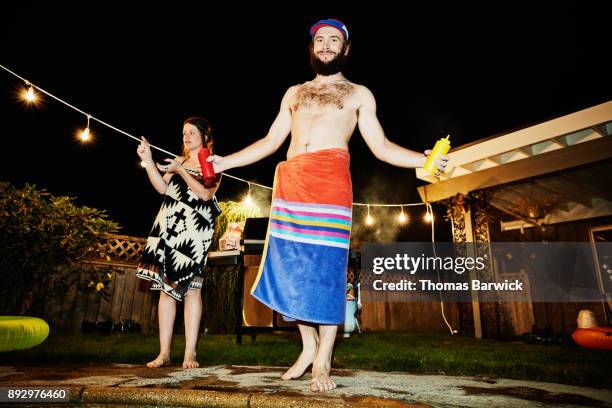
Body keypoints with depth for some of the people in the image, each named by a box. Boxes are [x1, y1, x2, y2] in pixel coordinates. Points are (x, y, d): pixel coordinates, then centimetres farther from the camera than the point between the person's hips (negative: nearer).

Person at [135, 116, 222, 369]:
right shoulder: (179, 161, 22)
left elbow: (206, 193, -9)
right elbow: (162, 188, 10)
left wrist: (181, 170, -12)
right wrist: (148, 161, 2)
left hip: (194, 229, -5)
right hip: (168, 225, 5)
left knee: (190, 287, -7)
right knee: (165, 287, 2)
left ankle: (190, 354, -2)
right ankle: (164, 353, 8)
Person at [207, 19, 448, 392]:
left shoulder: (359, 94, 17)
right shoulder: (294, 93, 26)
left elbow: (381, 146, 8)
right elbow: (270, 142, 21)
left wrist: (422, 159, -8)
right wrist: (226, 161, 15)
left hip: (331, 182, -3)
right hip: (290, 182, 4)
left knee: (327, 266, -7)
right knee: (291, 264, 0)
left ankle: (323, 362, 5)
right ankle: (308, 347, 17)